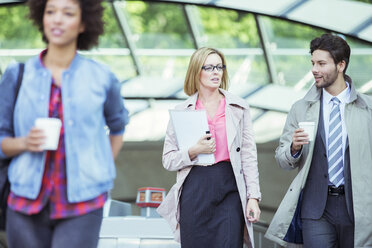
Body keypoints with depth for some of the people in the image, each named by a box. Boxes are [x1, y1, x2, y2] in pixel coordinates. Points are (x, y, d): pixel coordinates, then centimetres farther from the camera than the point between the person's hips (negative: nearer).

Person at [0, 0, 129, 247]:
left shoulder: (102, 78, 4)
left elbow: (118, 126, 22)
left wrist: (104, 170, 13)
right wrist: (24, 143, -12)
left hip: (81, 206, -1)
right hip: (26, 202, 2)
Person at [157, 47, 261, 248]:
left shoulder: (238, 108, 10)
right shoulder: (182, 111, 8)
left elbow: (249, 156, 8)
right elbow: (168, 160, 6)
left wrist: (253, 197, 0)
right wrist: (194, 152, -12)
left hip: (230, 188, 0)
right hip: (195, 189, 0)